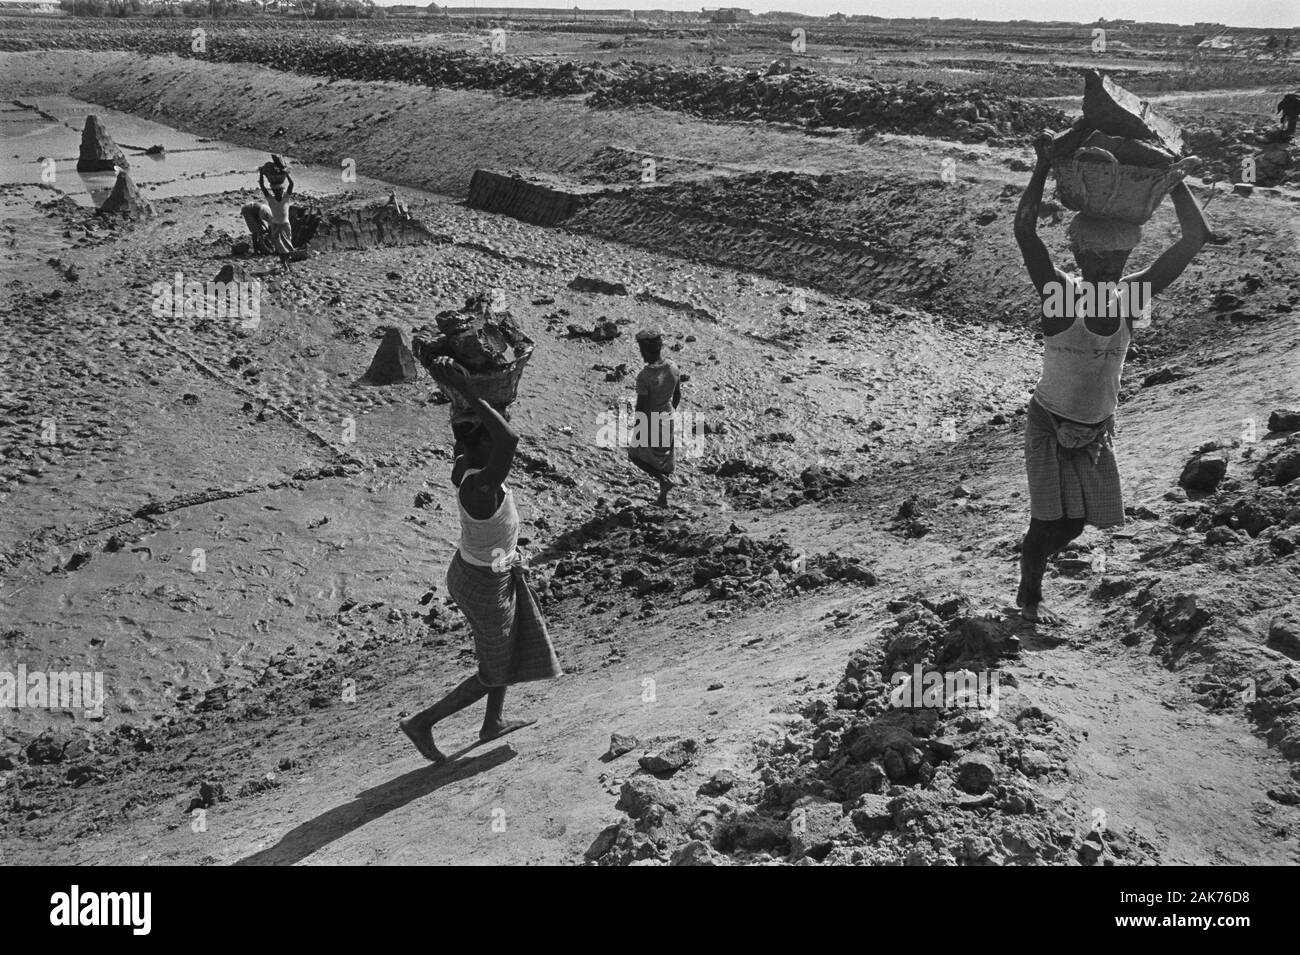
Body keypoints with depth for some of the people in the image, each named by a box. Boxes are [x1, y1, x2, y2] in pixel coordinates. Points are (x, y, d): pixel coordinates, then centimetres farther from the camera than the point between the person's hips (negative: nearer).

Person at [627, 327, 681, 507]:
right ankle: (663, 498, 32)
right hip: (667, 420, 6)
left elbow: (641, 407, -22)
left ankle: (664, 480, 5)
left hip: (649, 422, -6)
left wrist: (637, 430, -9)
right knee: (664, 457, 21)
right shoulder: (673, 369, -9)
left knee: (636, 455, 19)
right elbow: (678, 396, 4)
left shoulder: (645, 376, -28)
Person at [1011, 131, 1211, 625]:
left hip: (1097, 429, 5)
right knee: (1054, 520, -6)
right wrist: (1043, 166, -31)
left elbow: (1196, 236, -7)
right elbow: (1024, 231, -32)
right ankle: (1028, 596, 15)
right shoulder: (1059, 293, -18)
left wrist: (1170, 173, -7)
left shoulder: (1131, 294, -7)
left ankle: (1034, 556, 38)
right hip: (1051, 423, -5)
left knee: (1074, 520, 10)